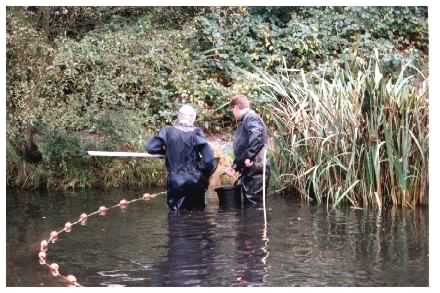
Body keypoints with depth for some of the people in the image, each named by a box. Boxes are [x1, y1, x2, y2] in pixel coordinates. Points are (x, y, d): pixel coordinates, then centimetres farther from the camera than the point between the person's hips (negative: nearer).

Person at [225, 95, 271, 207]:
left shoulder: (251, 118, -8)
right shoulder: (244, 121, 23)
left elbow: (256, 136, -29)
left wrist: (248, 157, -26)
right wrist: (235, 167, 20)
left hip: (255, 170, -10)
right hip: (249, 172, 10)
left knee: (254, 206, -9)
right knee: (249, 205, 13)